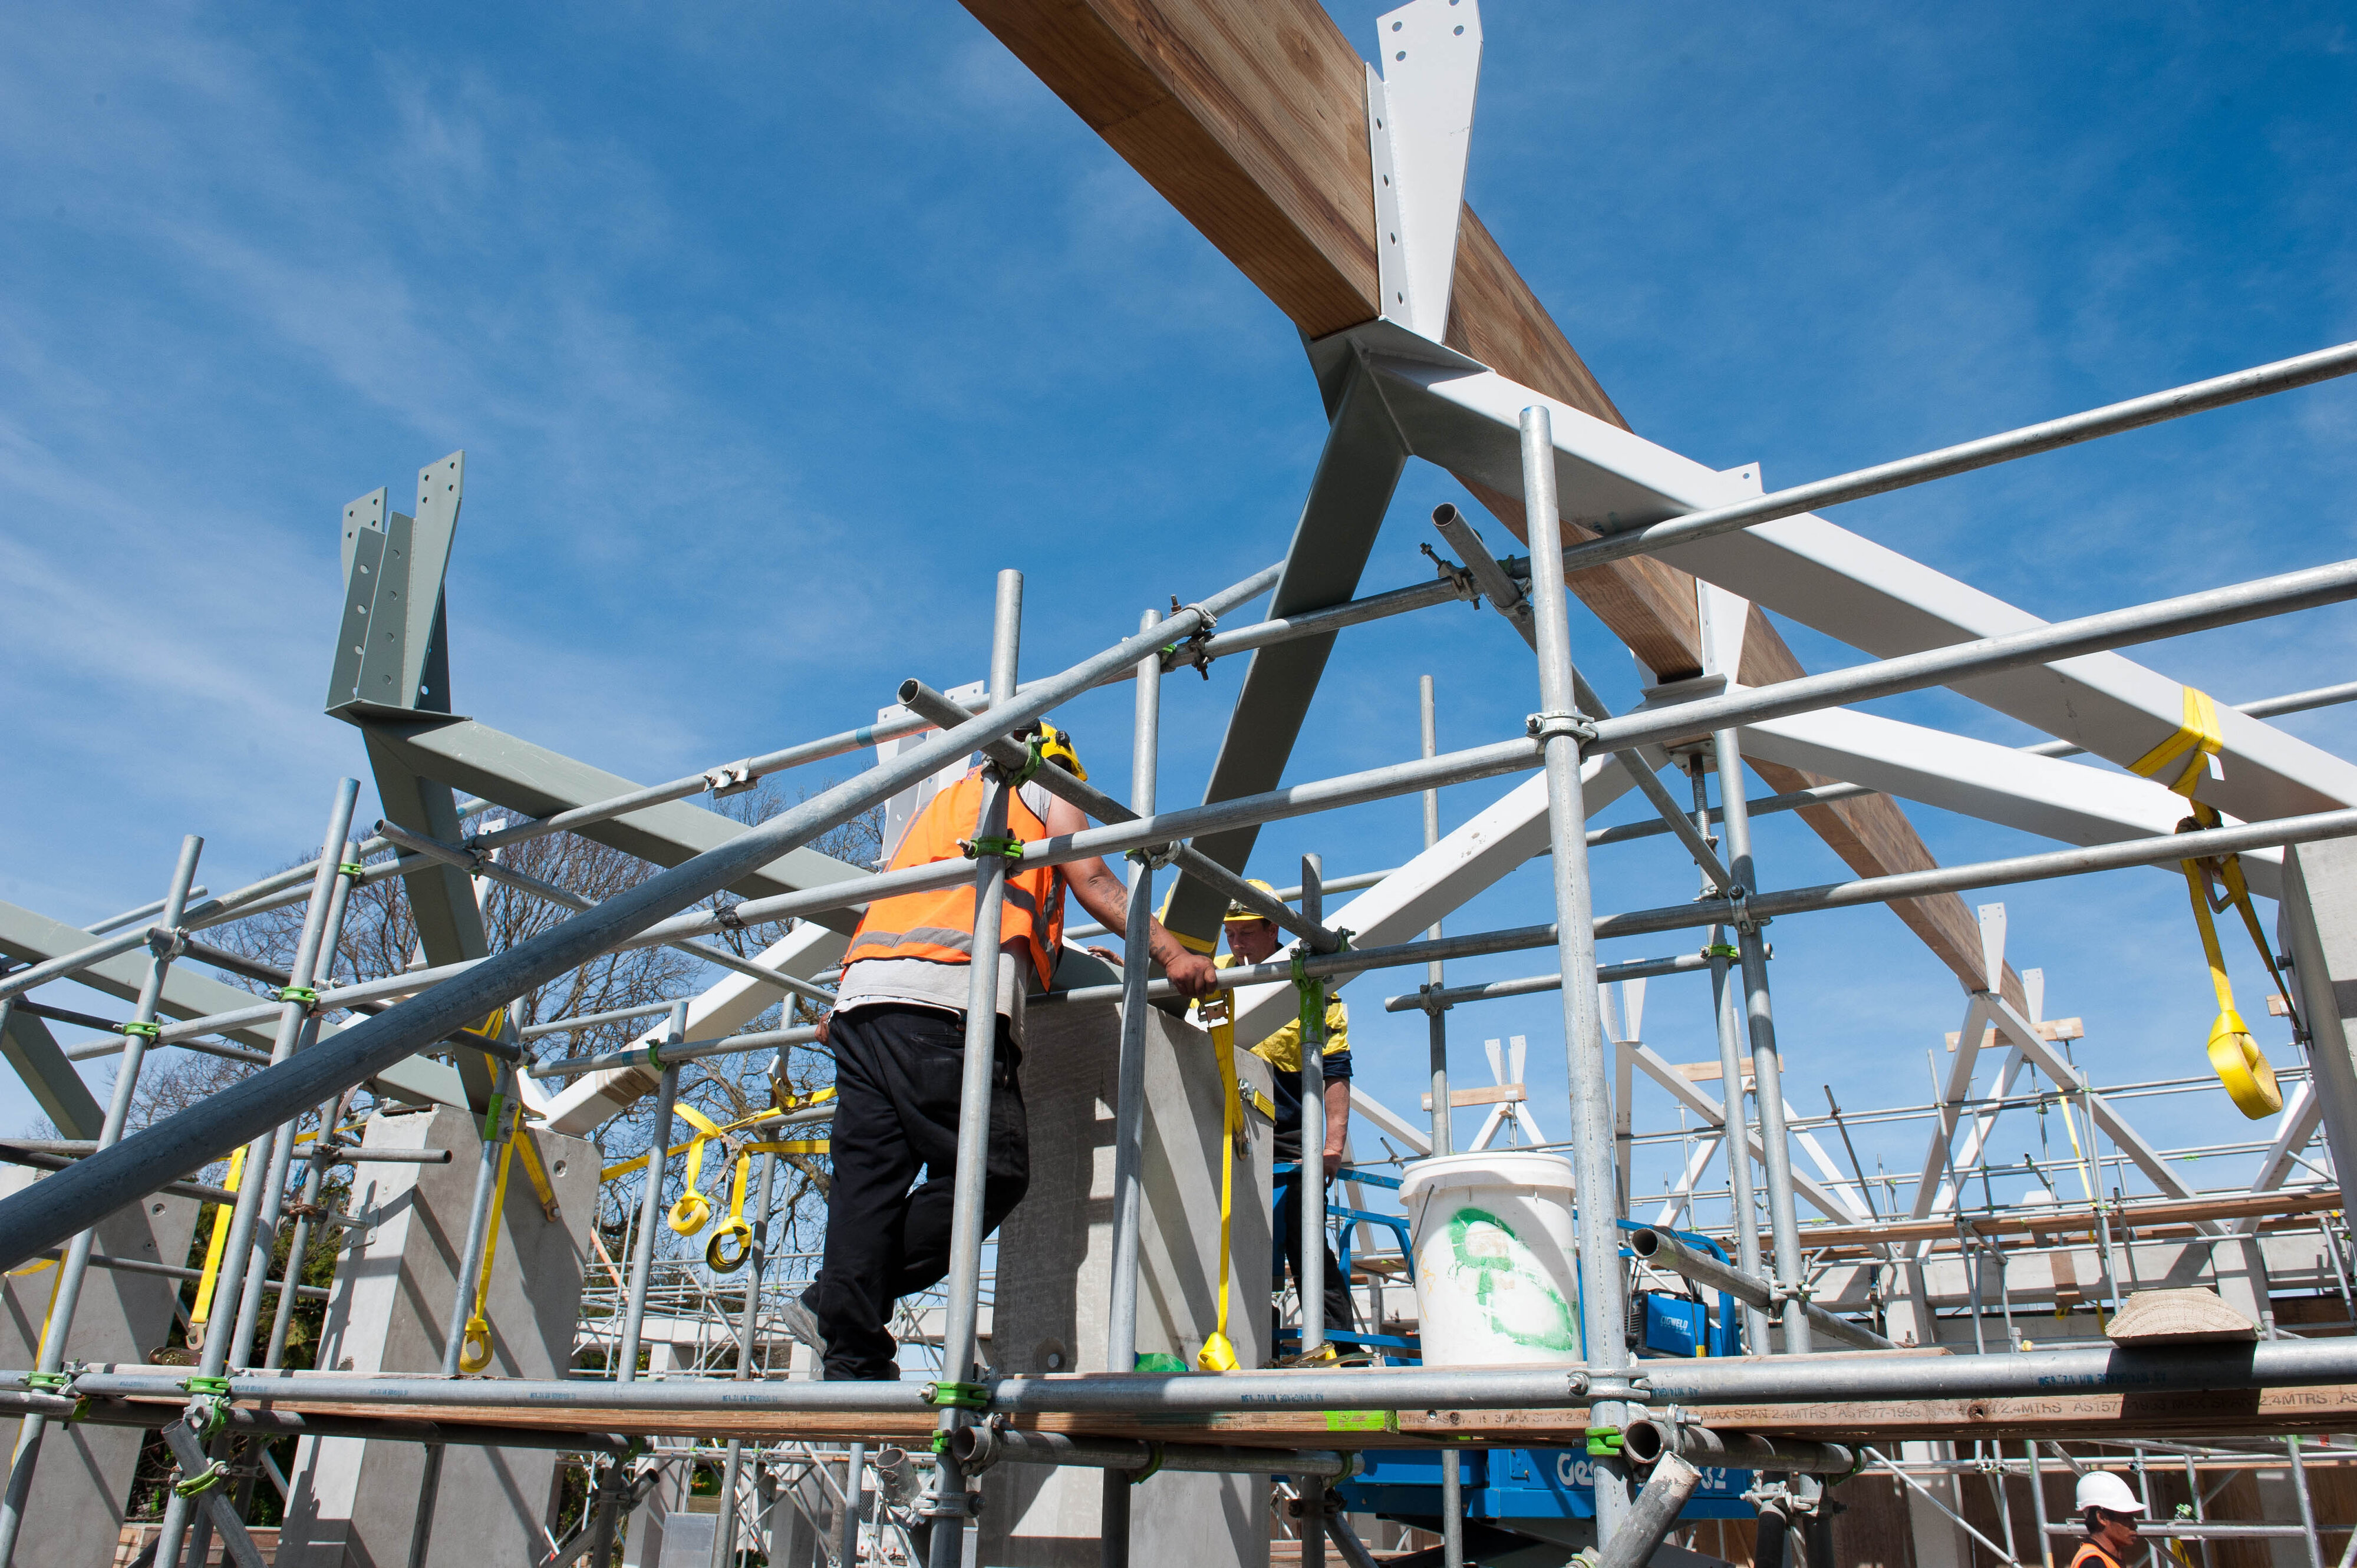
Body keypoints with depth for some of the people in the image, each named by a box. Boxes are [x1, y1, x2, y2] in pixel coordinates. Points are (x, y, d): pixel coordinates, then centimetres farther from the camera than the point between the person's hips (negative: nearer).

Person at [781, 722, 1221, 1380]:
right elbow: (1094, 883, 6)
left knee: (869, 1177, 3)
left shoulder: (944, 800, 39)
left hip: (863, 990, 8)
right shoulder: (1047, 789, 21)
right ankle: (831, 1303, -6)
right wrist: (1171, 954, -1)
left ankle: (853, 1362, -2)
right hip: (945, 1002, -8)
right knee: (992, 1170, -8)